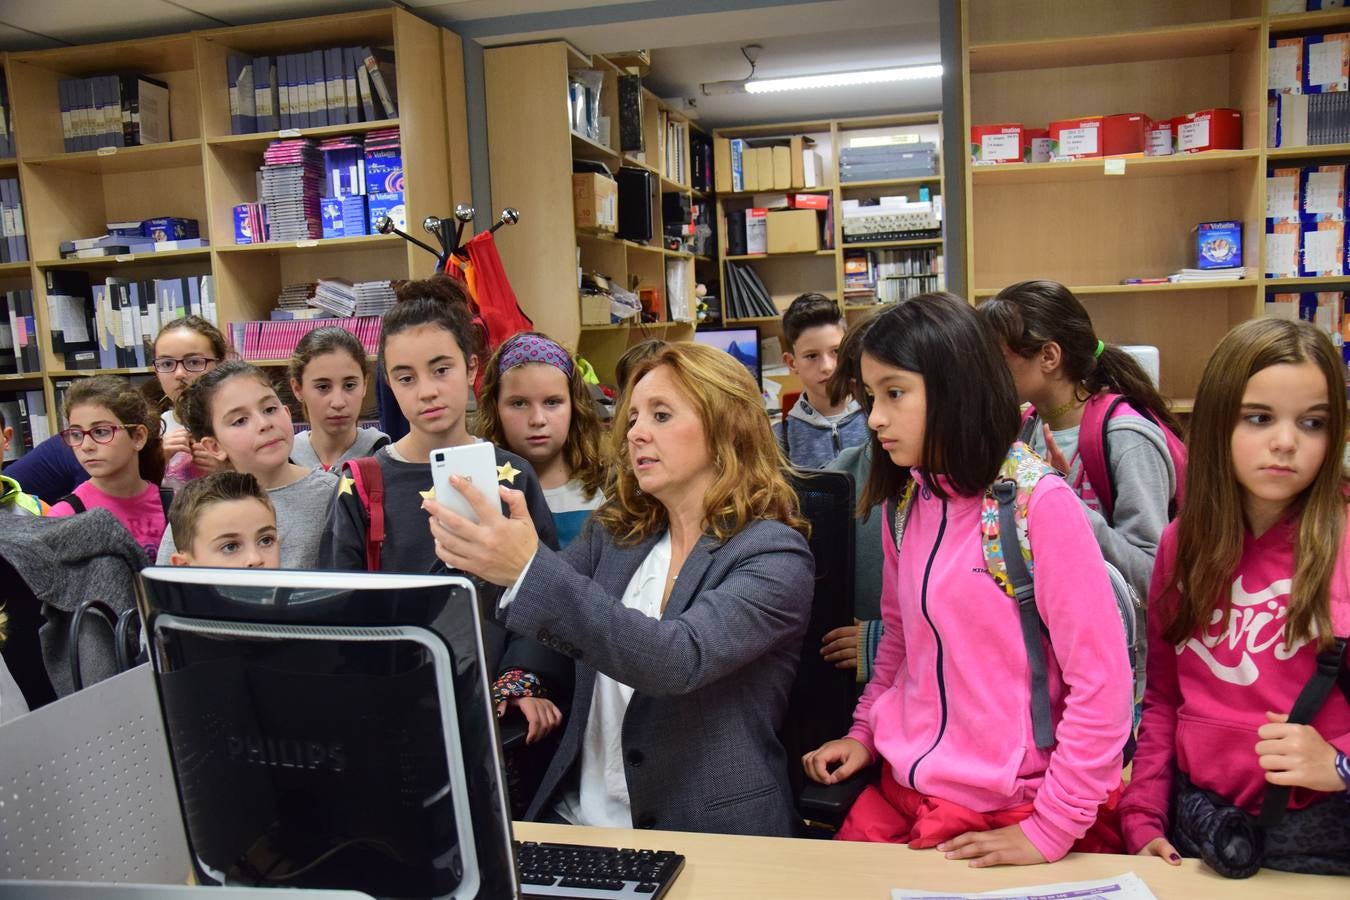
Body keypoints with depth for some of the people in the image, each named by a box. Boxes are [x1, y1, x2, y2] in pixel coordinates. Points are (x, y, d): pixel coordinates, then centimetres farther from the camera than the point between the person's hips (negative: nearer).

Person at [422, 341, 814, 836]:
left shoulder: (775, 557, -10)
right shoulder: (614, 531, 7)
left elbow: (681, 658, -26)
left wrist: (530, 569, -36)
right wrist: (467, 554, -22)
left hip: (703, 839, -4)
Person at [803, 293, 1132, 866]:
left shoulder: (1039, 504, -18)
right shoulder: (906, 501, 1)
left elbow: (1101, 680, -18)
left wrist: (1052, 829, -16)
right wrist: (865, 732, 4)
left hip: (1007, 816, -5)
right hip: (902, 789, 6)